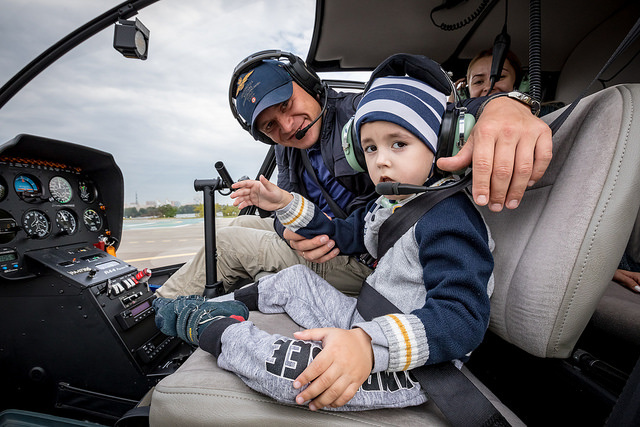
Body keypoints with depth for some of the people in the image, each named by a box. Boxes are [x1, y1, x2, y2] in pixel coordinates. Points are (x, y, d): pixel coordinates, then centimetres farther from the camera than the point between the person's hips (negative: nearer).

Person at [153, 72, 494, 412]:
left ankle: (209, 329, -3)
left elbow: (462, 317, -32)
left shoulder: (449, 218, -24)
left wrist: (370, 345, -46)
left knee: (292, 368, -28)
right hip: (363, 325, 8)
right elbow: (343, 234, 18)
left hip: (412, 368, -8)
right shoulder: (385, 205, 6)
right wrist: (285, 203, 11)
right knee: (295, 279, 14)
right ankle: (218, 307, 25)